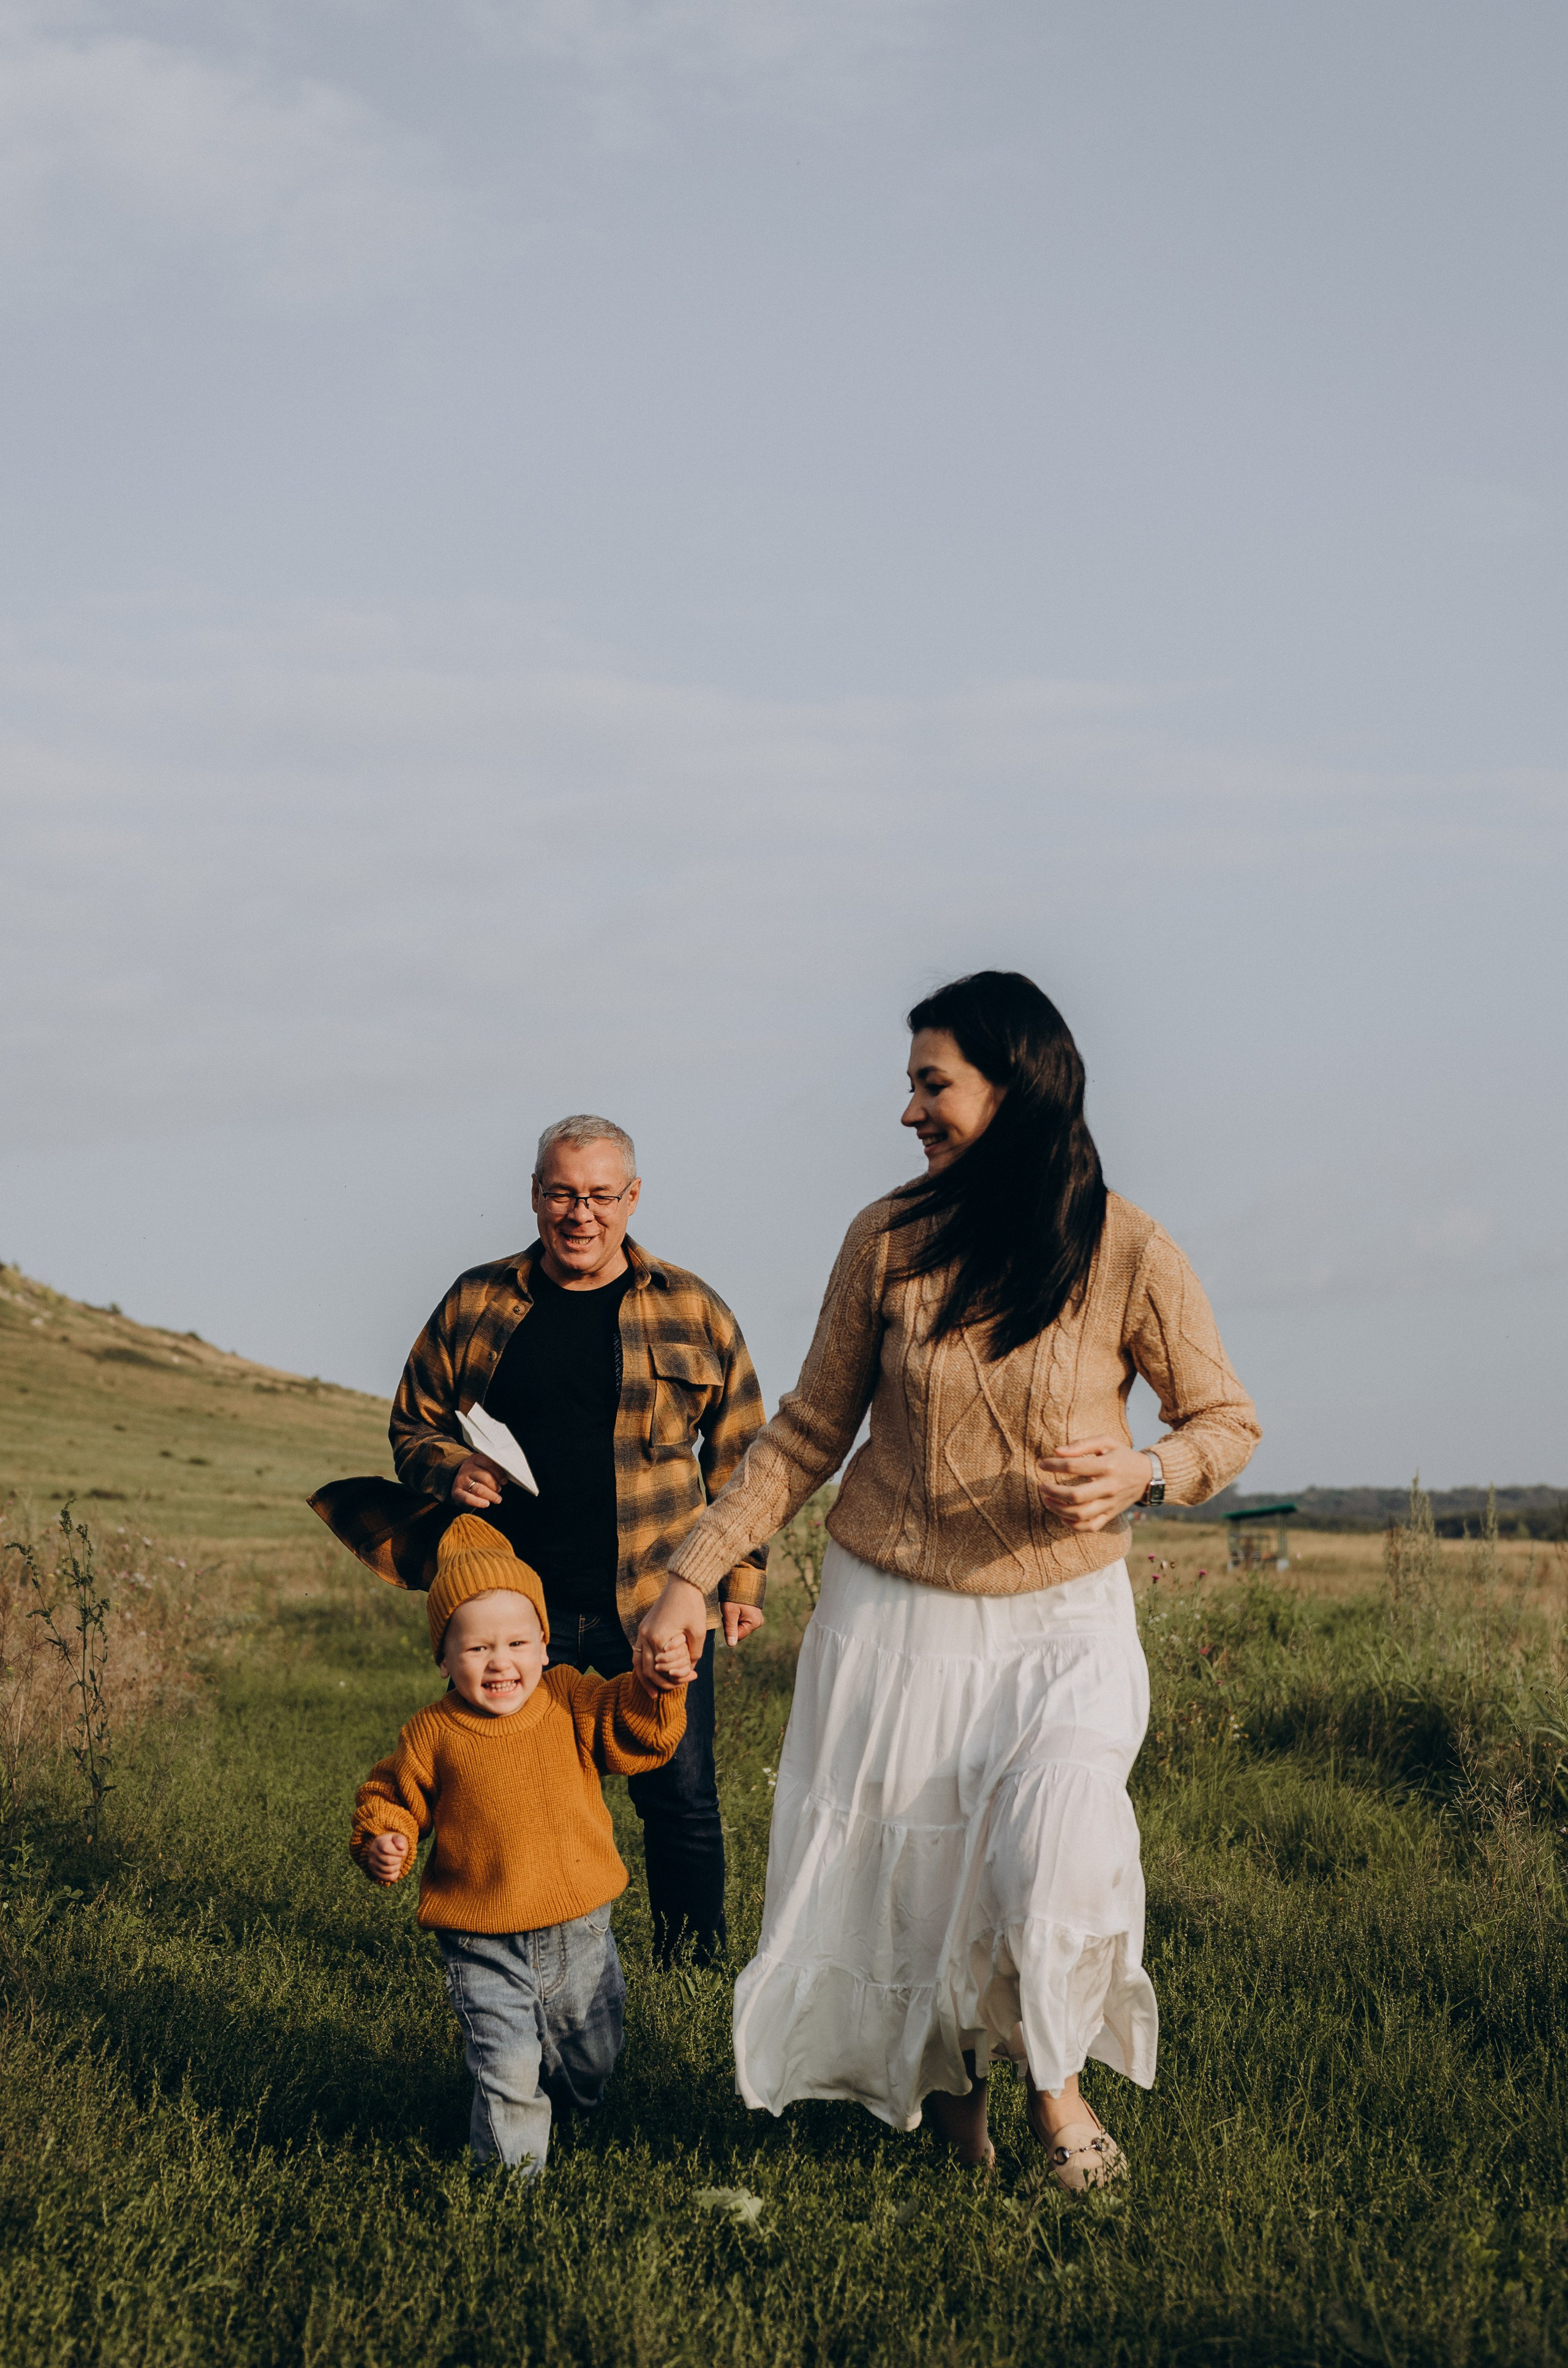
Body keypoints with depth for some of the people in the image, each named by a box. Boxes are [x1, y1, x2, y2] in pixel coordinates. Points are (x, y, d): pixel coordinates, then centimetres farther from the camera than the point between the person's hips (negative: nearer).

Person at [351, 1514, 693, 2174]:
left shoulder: (569, 1702, -4)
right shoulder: (433, 1735, -9)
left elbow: (636, 1734, -4)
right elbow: (390, 1796, 2)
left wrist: (660, 1690, -22)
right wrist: (382, 1842, -17)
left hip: (578, 1935, 3)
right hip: (483, 1947, -3)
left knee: (591, 2063, 21)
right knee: (506, 2071, -11)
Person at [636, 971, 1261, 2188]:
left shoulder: (1128, 1253, -9)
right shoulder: (890, 1240, -4)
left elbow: (1228, 1422, 2)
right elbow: (808, 1433, 5)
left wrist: (1141, 1472, -20)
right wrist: (695, 1574, 2)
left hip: (1059, 1621, -2)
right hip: (892, 1615, 2)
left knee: (1056, 1849, -22)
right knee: (893, 1877, 1)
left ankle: (1054, 2074, 6)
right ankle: (944, 2072, 31)